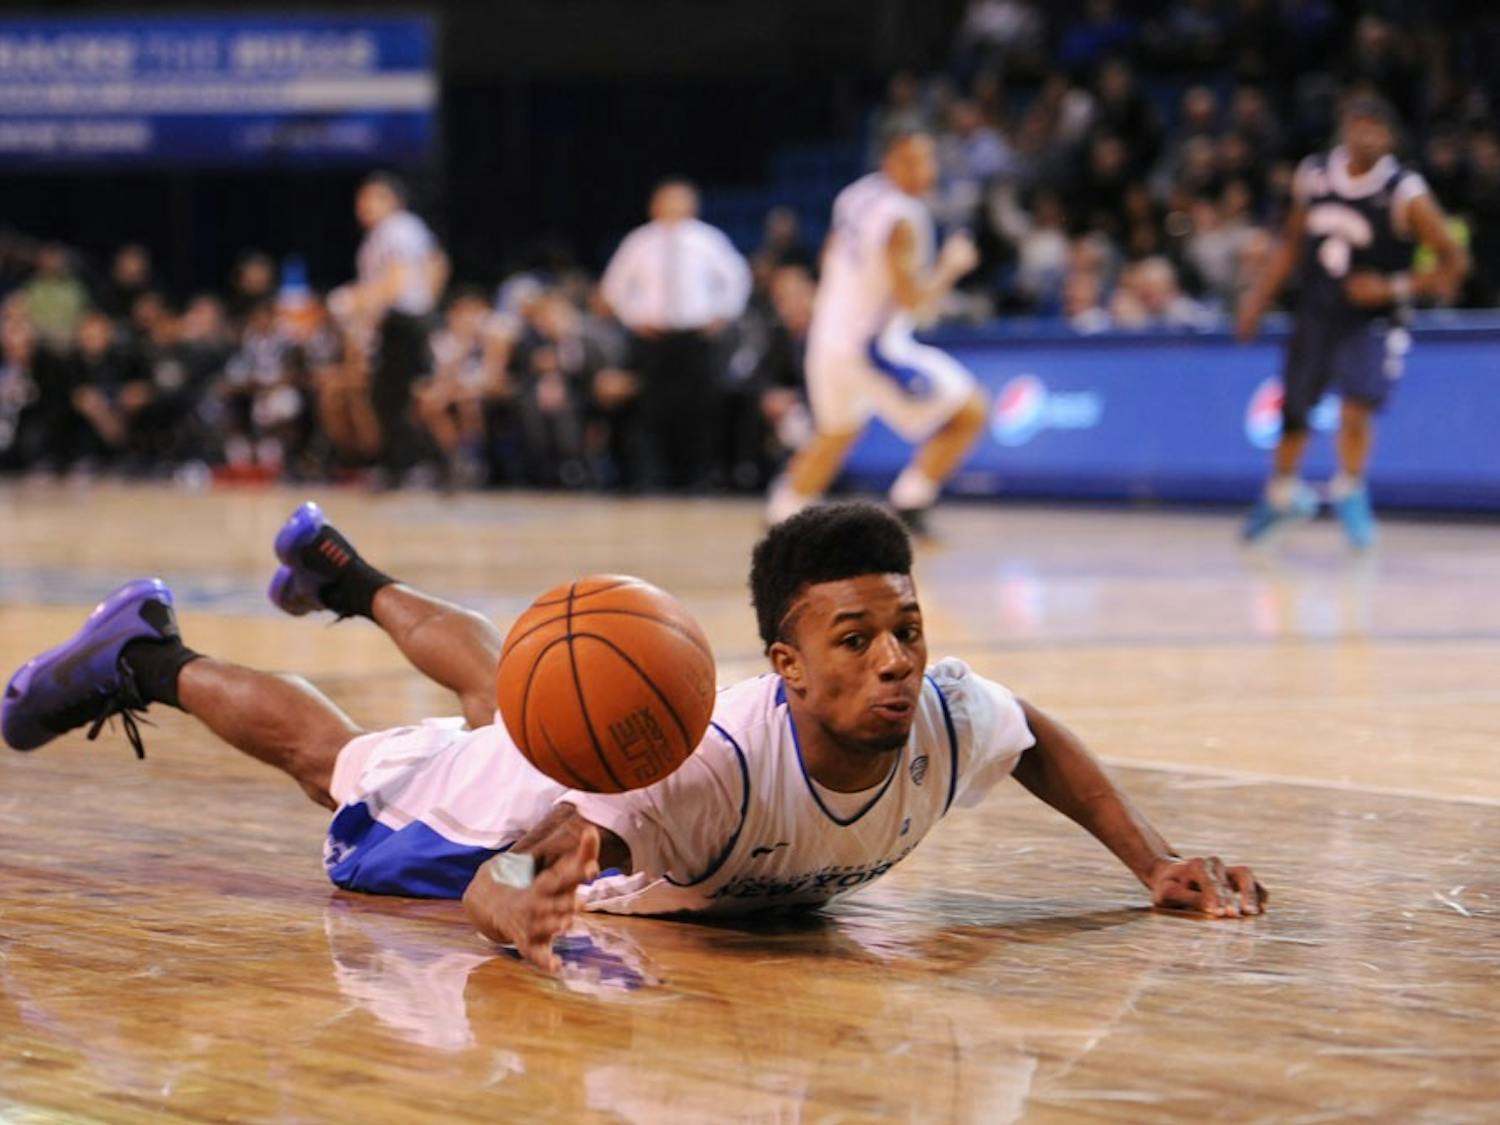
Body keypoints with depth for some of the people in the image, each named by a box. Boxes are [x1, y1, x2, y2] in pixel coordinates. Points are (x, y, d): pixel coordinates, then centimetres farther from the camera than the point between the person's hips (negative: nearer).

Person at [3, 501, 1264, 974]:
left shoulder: (951, 720, -36)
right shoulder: (712, 762, -52)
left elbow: (1044, 739, -11)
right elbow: (508, 849, -49)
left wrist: (1158, 862, -18)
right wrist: (514, 906, -72)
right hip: (544, 784, -6)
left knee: (499, 686, 38)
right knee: (340, 755, 22)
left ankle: (349, 573, 67)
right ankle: (149, 657, 46)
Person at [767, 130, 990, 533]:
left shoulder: (854, 195, 7)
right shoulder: (902, 219, -20)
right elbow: (914, 302, -21)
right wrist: (952, 266, -9)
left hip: (827, 337, 9)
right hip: (873, 346, -9)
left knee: (836, 433, 32)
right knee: (970, 412, -2)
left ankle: (783, 514, 34)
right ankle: (910, 503, -2)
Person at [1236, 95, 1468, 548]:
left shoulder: (1405, 194, -16)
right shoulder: (1312, 175, -2)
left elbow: (1454, 260, -13)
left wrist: (1395, 287, -22)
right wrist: (1259, 298, 9)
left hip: (1371, 320, -4)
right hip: (1314, 314, 4)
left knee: (1356, 409, -20)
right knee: (1293, 409, 13)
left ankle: (1351, 494, 5)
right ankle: (1282, 493, 37)